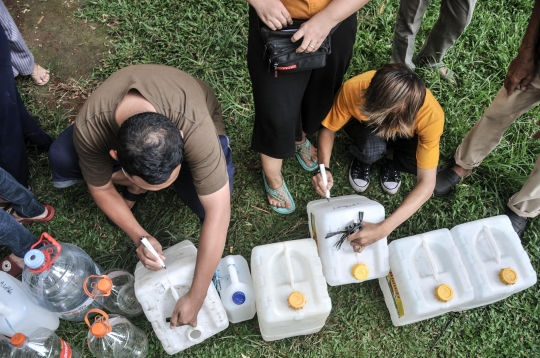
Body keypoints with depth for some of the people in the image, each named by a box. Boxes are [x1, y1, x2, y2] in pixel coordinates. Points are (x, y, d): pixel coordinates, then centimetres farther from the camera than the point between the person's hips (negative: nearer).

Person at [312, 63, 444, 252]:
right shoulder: (354, 88, -38)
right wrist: (324, 168, -38)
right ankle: (362, 157, 1)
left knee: (426, 166, -29)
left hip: (404, 136, 1)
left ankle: (389, 156, 4)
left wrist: (383, 229, -45)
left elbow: (427, 183, -36)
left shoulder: (431, 115, -38)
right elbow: (328, 129, -19)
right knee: (371, 149, -35)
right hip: (364, 127, -1)